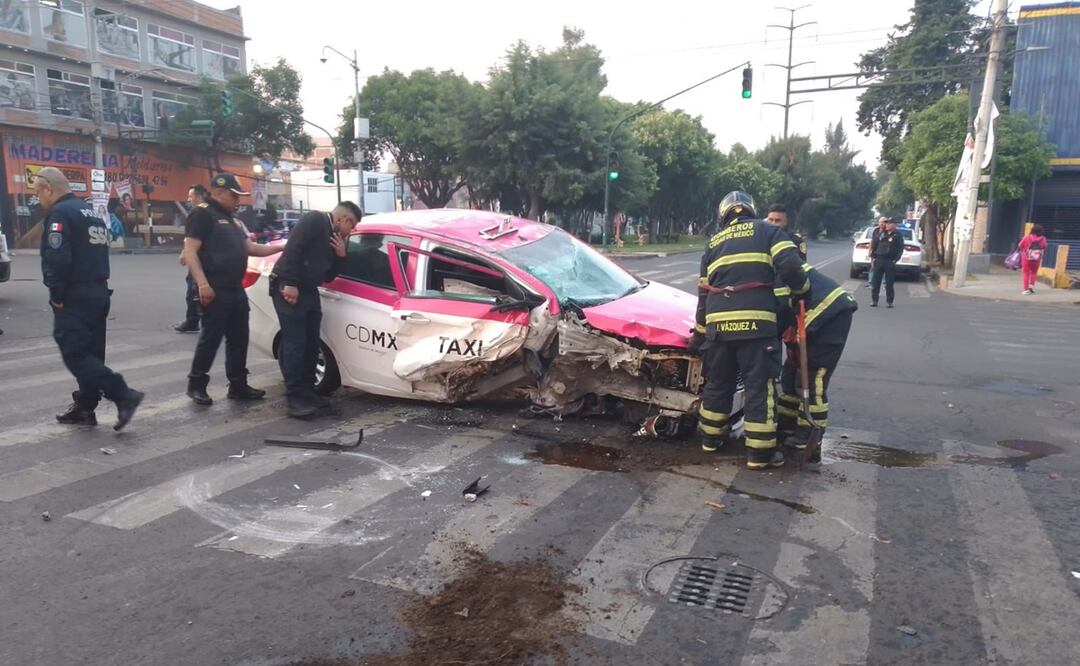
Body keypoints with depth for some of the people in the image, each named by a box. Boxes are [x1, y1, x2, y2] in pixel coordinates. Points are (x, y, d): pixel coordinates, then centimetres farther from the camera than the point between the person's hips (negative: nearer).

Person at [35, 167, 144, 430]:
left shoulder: (60, 213, -13)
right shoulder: (90, 211, 17)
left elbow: (57, 259, -22)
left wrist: (57, 295, -13)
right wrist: (97, 284, 15)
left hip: (75, 296, -9)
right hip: (98, 291, 9)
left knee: (75, 354, -7)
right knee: (90, 353, 12)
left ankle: (124, 395, -15)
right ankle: (84, 408, 20)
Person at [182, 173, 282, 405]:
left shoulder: (231, 220, 21)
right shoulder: (203, 214, -7)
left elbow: (249, 247, 19)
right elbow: (190, 252, -15)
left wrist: (281, 248, 11)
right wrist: (203, 284, -24)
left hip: (235, 289, 9)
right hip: (215, 290, -9)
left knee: (238, 338, 10)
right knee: (211, 337, -4)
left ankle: (238, 385, 18)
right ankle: (196, 384, 9)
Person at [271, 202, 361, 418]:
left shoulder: (335, 239, 18)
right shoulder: (315, 220, -8)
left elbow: (327, 277, 18)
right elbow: (293, 249, -21)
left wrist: (340, 256, 2)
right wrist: (290, 283, -26)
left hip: (308, 292, 10)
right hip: (288, 288, -9)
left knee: (311, 344, 10)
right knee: (295, 344, -10)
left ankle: (307, 391, 19)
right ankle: (295, 398, -9)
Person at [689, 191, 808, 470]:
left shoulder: (713, 242, 21)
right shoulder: (767, 230, 10)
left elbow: (704, 291, 21)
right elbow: (789, 265, -7)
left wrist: (699, 332, 25)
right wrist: (801, 288, 12)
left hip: (718, 322, 4)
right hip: (755, 321, -4)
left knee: (717, 382, 18)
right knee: (760, 386, 2)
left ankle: (711, 437, 30)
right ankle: (760, 452, 6)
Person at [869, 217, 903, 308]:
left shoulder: (898, 235, 2)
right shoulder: (881, 234, 12)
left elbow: (900, 249, -2)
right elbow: (874, 244, 16)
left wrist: (895, 259, -12)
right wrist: (873, 256, 6)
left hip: (890, 262, -3)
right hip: (879, 260, 3)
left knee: (889, 283, 0)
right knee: (875, 281, 2)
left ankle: (889, 301, 7)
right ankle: (874, 300, 8)